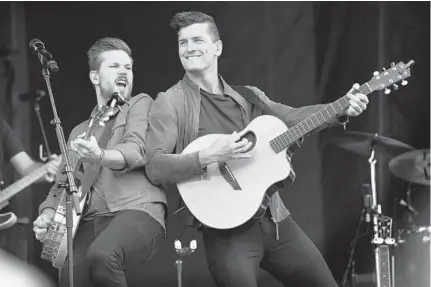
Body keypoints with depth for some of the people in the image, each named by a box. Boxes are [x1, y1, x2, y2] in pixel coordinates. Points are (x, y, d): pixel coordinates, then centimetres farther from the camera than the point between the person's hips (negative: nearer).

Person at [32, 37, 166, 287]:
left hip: (138, 210, -4)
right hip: (92, 221, 4)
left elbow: (136, 151, -5)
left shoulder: (141, 104, 14)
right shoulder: (80, 132, 29)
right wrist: (48, 216, 2)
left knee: (102, 256, -36)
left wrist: (100, 157, -27)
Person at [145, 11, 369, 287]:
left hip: (274, 219, 5)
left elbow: (291, 117, 6)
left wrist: (343, 110, -9)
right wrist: (209, 156, -26)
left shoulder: (246, 96, 12)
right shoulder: (170, 103, -5)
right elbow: (155, 168, -14)